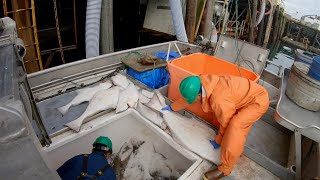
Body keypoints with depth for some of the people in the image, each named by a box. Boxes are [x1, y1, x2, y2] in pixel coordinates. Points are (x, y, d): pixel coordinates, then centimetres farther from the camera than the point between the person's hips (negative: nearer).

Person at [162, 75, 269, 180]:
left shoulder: (219, 101, -34)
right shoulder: (203, 84, -9)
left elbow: (226, 124, -17)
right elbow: (187, 97, 10)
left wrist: (218, 141, 1)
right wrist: (172, 107, 23)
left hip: (259, 101, -9)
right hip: (252, 93, 9)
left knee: (234, 126, -21)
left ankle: (225, 169, -6)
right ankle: (236, 151, 39)